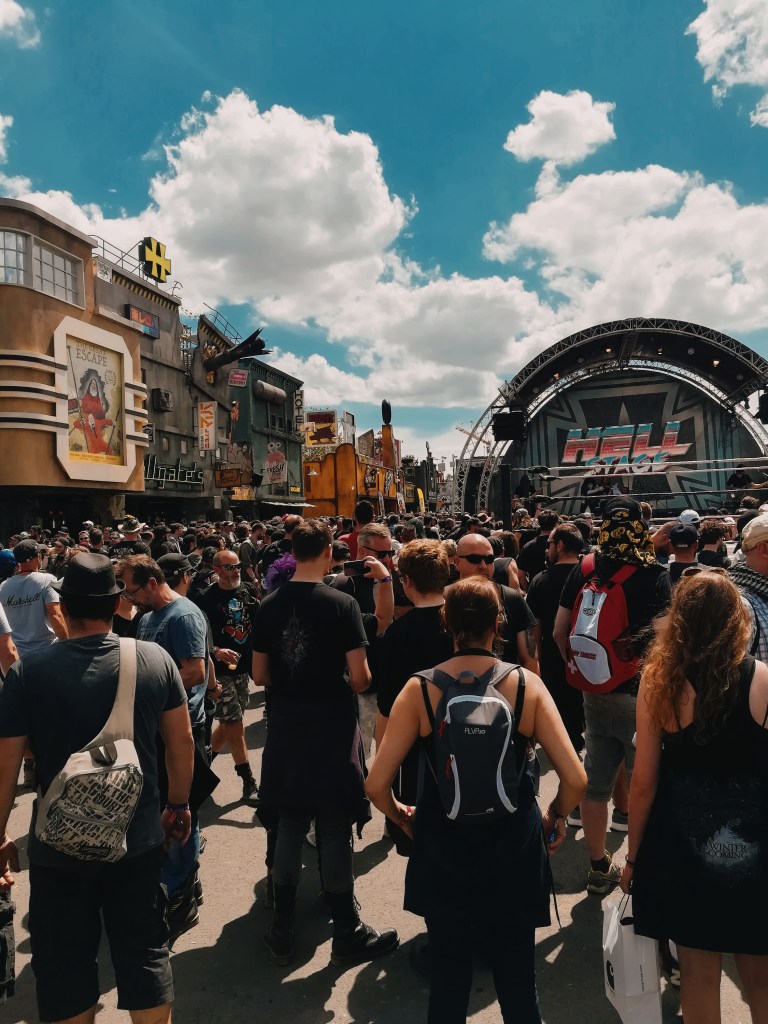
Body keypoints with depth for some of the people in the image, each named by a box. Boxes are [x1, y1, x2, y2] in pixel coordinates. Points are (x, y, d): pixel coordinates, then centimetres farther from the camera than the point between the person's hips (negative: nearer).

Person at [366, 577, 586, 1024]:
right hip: (514, 849, 0)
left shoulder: (419, 689, -14)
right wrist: (556, 817, 6)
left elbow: (377, 784, -15)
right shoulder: (527, 684, -13)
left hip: (441, 847, 0)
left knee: (448, 977, 21)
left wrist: (400, 815, 6)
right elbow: (575, 779, -14)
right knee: (518, 980, 21)